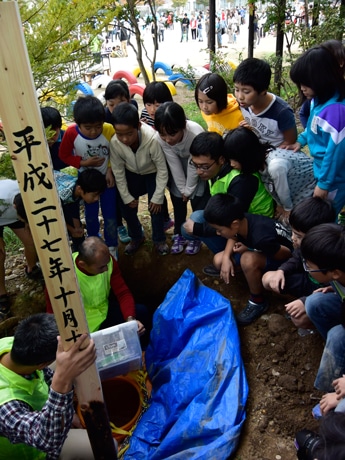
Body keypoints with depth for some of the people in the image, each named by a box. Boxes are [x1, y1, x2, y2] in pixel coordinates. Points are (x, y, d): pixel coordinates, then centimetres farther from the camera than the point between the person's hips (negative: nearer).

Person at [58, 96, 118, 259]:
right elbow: (64, 155, -10)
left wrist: (110, 170, -16)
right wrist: (84, 163, -22)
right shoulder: (71, 133, -27)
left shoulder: (109, 130, -27)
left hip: (107, 177, 0)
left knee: (110, 216, 7)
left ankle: (112, 247, 30)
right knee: (91, 214, 18)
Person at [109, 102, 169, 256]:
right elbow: (118, 172, -14)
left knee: (155, 208, -5)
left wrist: (157, 197, -19)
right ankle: (136, 238, 31)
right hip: (131, 174, 3)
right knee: (127, 208, 4)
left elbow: (162, 170, -25)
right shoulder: (114, 143, -32)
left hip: (152, 173, -2)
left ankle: (159, 240, 23)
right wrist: (127, 197, -7)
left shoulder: (152, 139, -40)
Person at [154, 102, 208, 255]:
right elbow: (174, 165, -18)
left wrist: (189, 190, -16)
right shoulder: (161, 138, -31)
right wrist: (183, 189, -12)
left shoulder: (196, 134, -42)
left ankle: (196, 236, 12)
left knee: (199, 199, -7)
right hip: (180, 161, 3)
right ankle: (179, 234, 19)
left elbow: (194, 166, -28)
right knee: (177, 196, 2)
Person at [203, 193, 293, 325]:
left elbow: (287, 253, -23)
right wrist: (226, 257, -16)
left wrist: (248, 250, -25)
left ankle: (258, 302, -13)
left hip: (283, 260, -7)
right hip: (261, 251, 7)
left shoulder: (261, 237, -40)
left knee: (248, 260, -37)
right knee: (218, 260, -7)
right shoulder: (241, 221, -20)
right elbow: (234, 237, 3)